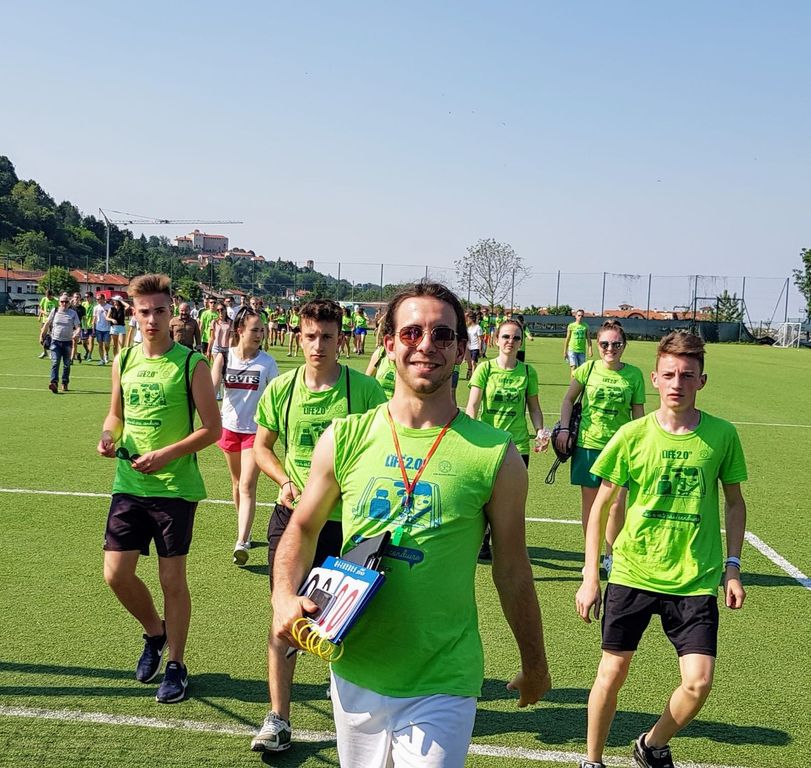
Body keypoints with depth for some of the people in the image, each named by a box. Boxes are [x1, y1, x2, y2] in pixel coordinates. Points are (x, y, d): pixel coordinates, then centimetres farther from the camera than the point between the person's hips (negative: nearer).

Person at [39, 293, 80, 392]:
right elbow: (47, 324, 15)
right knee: (55, 362, -14)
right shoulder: (54, 311, 5)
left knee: (67, 364, 10)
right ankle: (54, 383, -24)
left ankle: (65, 384, 23)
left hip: (67, 342, 1)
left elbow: (78, 326, -4)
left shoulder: (73, 313, 1)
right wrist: (42, 336, 16)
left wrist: (76, 334, -25)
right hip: (55, 341, 0)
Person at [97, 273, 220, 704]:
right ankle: (154, 633, 33)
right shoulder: (123, 361, 6)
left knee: (172, 579, 4)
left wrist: (165, 455, -18)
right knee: (116, 574, 4)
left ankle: (176, 665, 22)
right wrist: (108, 436, -4)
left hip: (175, 487, -4)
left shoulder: (191, 364, -8)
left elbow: (212, 429, -8)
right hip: (128, 485, 5)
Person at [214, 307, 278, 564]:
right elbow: (211, 388, -11)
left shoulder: (267, 362, -7)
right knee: (237, 483, 17)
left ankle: (242, 542, -14)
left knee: (247, 486, -11)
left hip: (255, 430, -3)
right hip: (230, 427, 3)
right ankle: (244, 530, 35)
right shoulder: (224, 358, -4)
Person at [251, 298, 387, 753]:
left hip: (347, 520, -1)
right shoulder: (281, 389, 1)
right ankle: (278, 720, 16)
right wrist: (287, 482, -6)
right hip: (293, 515, 2)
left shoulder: (364, 389, -7)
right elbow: (262, 446, 11)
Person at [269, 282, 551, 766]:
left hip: (442, 686, -3)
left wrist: (534, 664, 10)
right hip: (354, 673, 3)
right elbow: (304, 528, 9)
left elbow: (512, 568, 0)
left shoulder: (496, 456, -9)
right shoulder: (345, 439, -4)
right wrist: (285, 596, -8)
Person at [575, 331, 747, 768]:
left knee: (699, 682, -5)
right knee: (612, 674, 7)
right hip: (630, 574, 0)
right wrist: (590, 578, -1)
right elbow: (600, 507, 1)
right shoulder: (632, 436, -6)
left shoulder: (721, 435, -3)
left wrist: (732, 567, 4)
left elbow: (735, 502, 11)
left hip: (695, 581, 1)